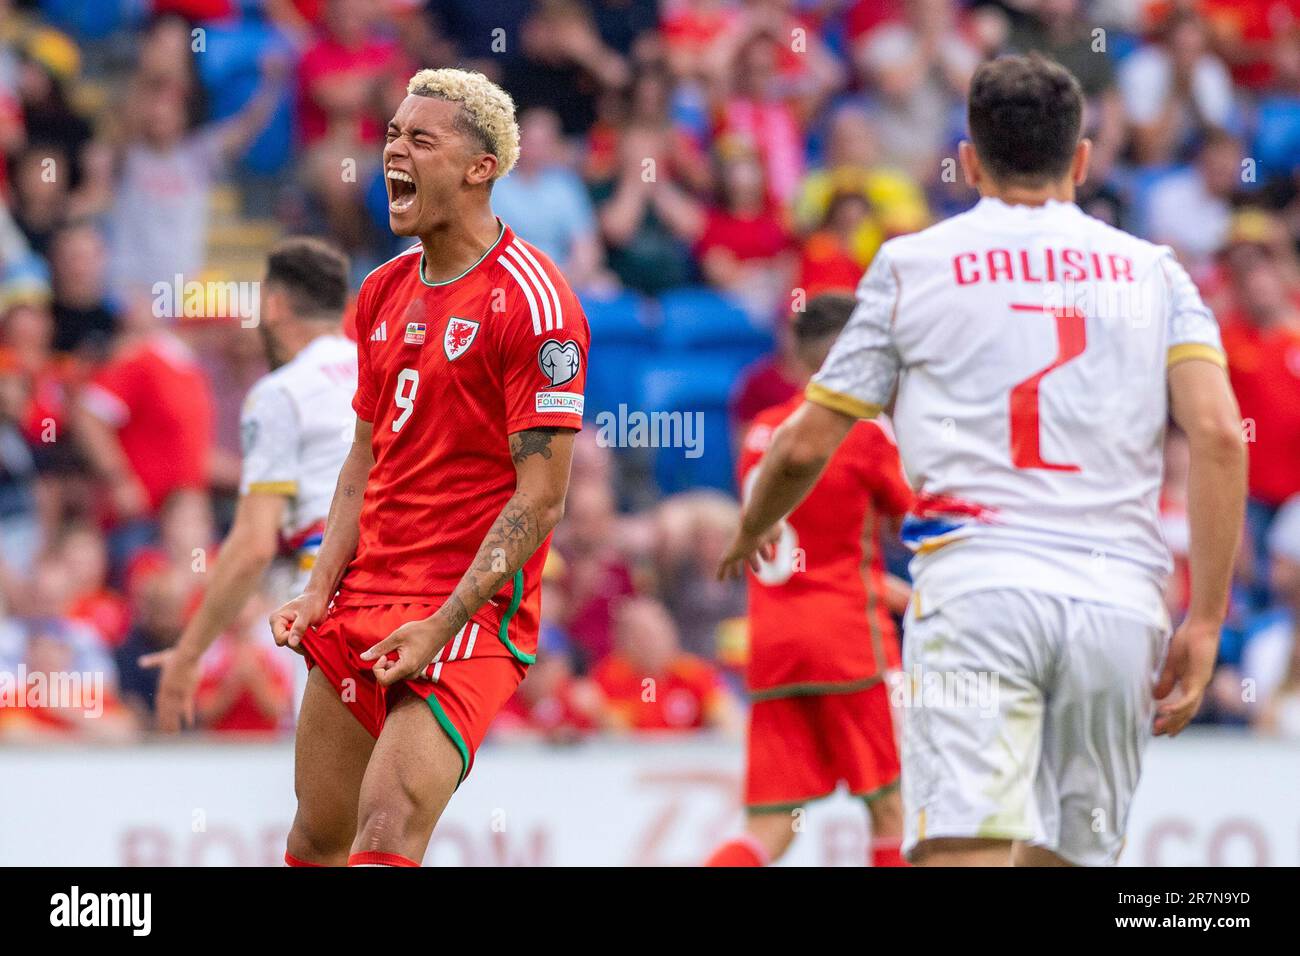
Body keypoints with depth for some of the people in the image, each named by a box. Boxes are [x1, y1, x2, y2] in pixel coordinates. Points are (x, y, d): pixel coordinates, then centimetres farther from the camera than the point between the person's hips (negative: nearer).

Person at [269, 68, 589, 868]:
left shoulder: (532, 300, -11)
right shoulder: (383, 293, 13)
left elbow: (540, 500, -14)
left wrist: (444, 625, -19)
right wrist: (320, 592, 6)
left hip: (471, 617, -8)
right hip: (364, 602, 8)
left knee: (387, 832, -21)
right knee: (318, 837, 9)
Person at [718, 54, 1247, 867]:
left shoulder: (913, 265, 12)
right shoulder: (1152, 273, 16)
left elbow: (805, 447, 13)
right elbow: (1220, 434, 1)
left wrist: (751, 533, 34)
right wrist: (1206, 622, 2)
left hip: (977, 586, -2)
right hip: (1120, 597, 2)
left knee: (966, 850, -16)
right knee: (1065, 856, 13)